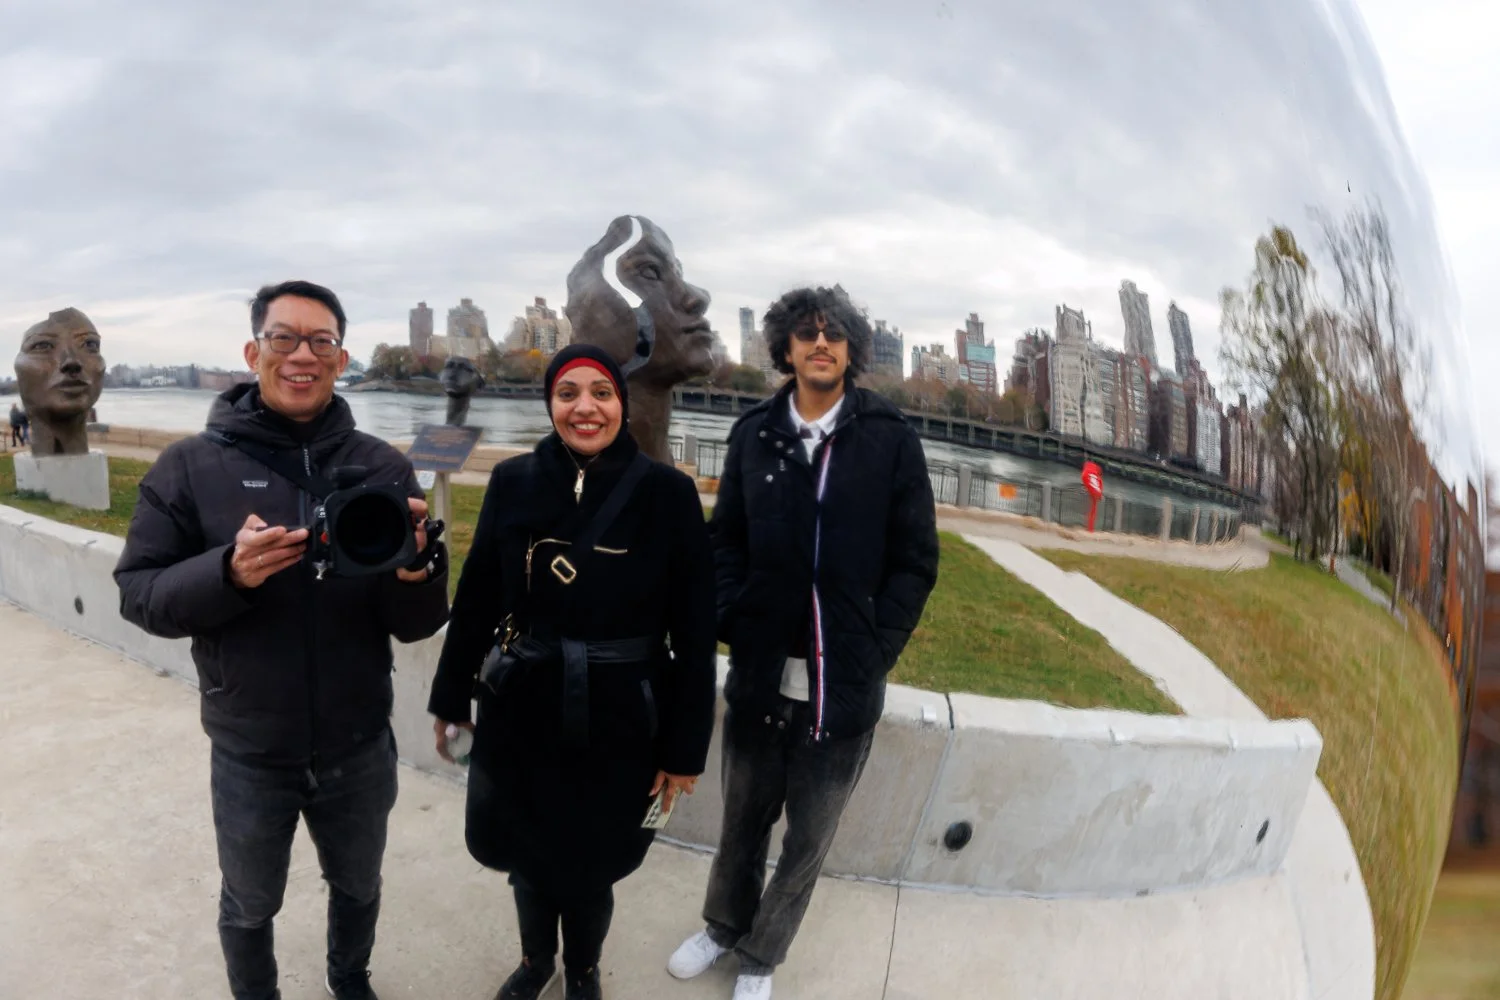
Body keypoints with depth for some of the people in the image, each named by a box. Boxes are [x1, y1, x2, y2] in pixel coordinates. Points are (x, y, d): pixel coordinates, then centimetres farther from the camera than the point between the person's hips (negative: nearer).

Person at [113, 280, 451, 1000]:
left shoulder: (383, 468, -9)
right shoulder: (190, 467, -9)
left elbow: (417, 625, -9)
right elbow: (138, 594, -9)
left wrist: (415, 565, -32)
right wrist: (228, 572, -28)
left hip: (359, 748, 1)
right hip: (249, 754, -1)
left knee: (358, 888, 26)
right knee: (249, 908, 24)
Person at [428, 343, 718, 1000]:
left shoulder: (668, 493, -13)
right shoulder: (514, 482, -5)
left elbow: (693, 633, -10)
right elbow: (476, 599, 3)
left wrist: (685, 747, -8)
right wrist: (450, 698, 9)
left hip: (619, 722, -2)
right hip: (521, 712, 2)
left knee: (590, 864, 16)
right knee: (527, 852, 21)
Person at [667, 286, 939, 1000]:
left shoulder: (890, 439, -5)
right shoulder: (754, 434, 2)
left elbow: (915, 560, -2)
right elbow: (727, 540, 8)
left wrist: (876, 649, -8)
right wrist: (731, 623, -5)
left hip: (845, 687, -1)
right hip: (759, 673, 2)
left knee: (809, 839, 14)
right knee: (743, 820, 20)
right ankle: (724, 926, 46)